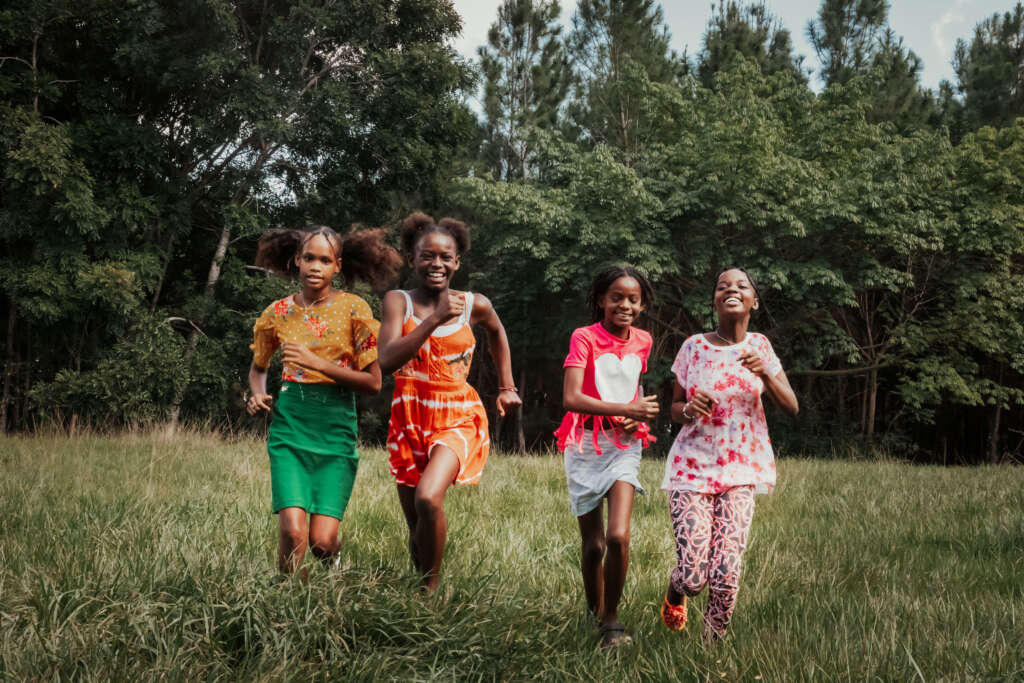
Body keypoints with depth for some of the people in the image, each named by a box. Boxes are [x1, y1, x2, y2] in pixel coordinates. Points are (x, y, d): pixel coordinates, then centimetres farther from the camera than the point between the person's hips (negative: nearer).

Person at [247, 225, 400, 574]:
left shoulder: (353, 309, -1)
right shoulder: (279, 312, 6)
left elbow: (373, 382, -5)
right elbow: (258, 367, 23)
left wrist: (317, 363, -15)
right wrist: (257, 395, 1)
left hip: (337, 428, -1)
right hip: (289, 426, 1)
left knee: (322, 541, -5)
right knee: (293, 532, -15)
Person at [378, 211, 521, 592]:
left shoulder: (475, 306, 0)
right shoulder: (398, 301, -3)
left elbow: (497, 334, 24)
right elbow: (387, 361, -19)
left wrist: (506, 387, 23)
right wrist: (435, 319, -24)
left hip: (458, 419, -1)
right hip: (409, 420, 2)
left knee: (428, 498, -27)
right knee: (416, 531, 7)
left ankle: (431, 590, -8)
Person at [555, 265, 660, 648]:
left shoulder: (642, 342, 6)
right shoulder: (584, 338, -8)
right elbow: (571, 398, -19)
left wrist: (640, 414, 2)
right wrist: (627, 409, -23)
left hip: (625, 445, 2)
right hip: (586, 444, -2)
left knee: (618, 536, -17)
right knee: (593, 544, 4)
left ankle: (612, 621, 0)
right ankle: (594, 615, 27)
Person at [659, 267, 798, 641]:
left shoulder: (760, 347, 4)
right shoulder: (693, 347, 0)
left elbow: (791, 406, 0)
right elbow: (674, 410, 9)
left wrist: (765, 374, -17)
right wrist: (689, 408, -15)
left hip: (740, 471, 1)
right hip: (692, 466, -1)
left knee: (726, 574, -10)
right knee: (693, 575, -9)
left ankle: (712, 644, 16)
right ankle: (674, 596, 28)